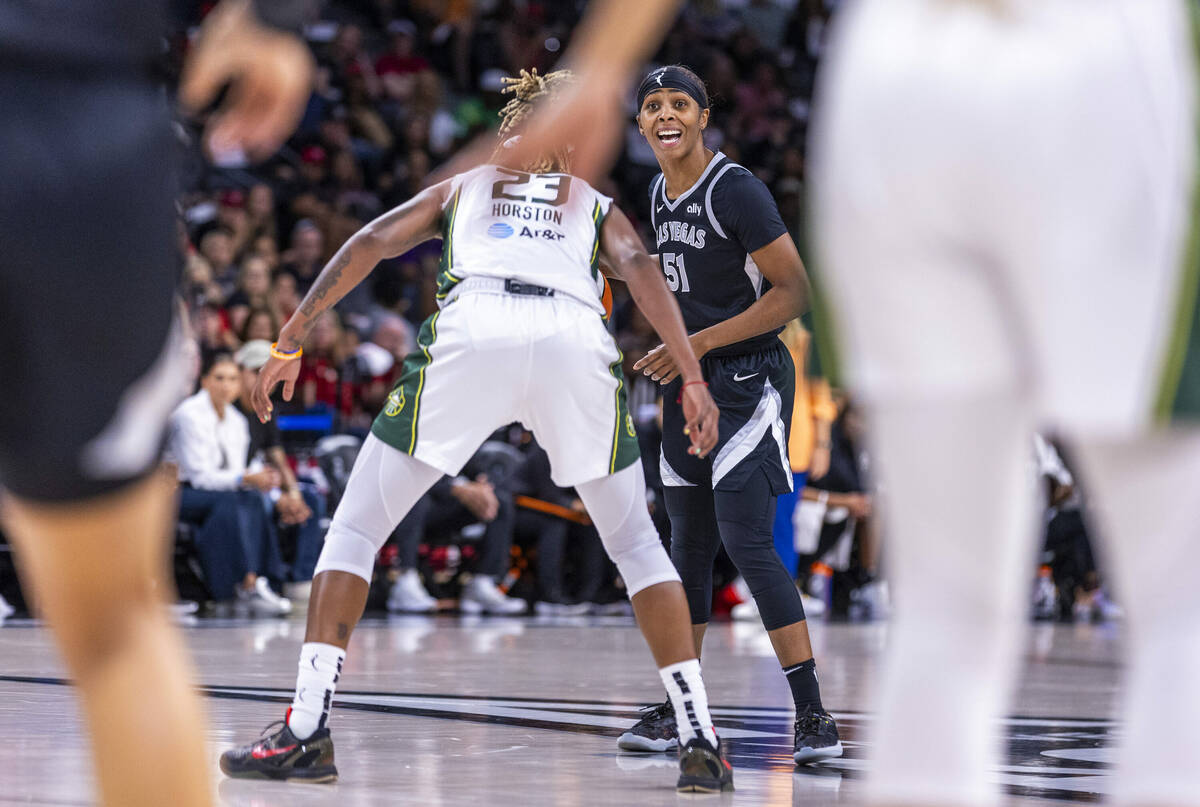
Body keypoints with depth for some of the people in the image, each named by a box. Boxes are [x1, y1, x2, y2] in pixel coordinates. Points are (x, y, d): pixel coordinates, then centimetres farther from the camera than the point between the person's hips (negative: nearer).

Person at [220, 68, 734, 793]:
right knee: (637, 545, 18)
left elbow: (371, 243, 20)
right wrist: (693, 378, 2)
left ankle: (308, 731, -1)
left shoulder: (461, 186, 34)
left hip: (472, 334, -1)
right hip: (575, 344, 1)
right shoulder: (597, 206, 32)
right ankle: (700, 742, 9)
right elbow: (639, 267, 12)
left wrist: (290, 343, 17)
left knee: (356, 529, 11)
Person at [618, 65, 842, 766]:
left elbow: (793, 292, -18)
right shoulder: (660, 194, 10)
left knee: (747, 541, -16)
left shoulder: (735, 189, -16)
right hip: (689, 382, 8)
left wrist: (699, 343, -21)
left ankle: (814, 718, -15)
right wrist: (662, 352, 15)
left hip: (749, 378, -8)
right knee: (691, 543, 12)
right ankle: (679, 711, 21)